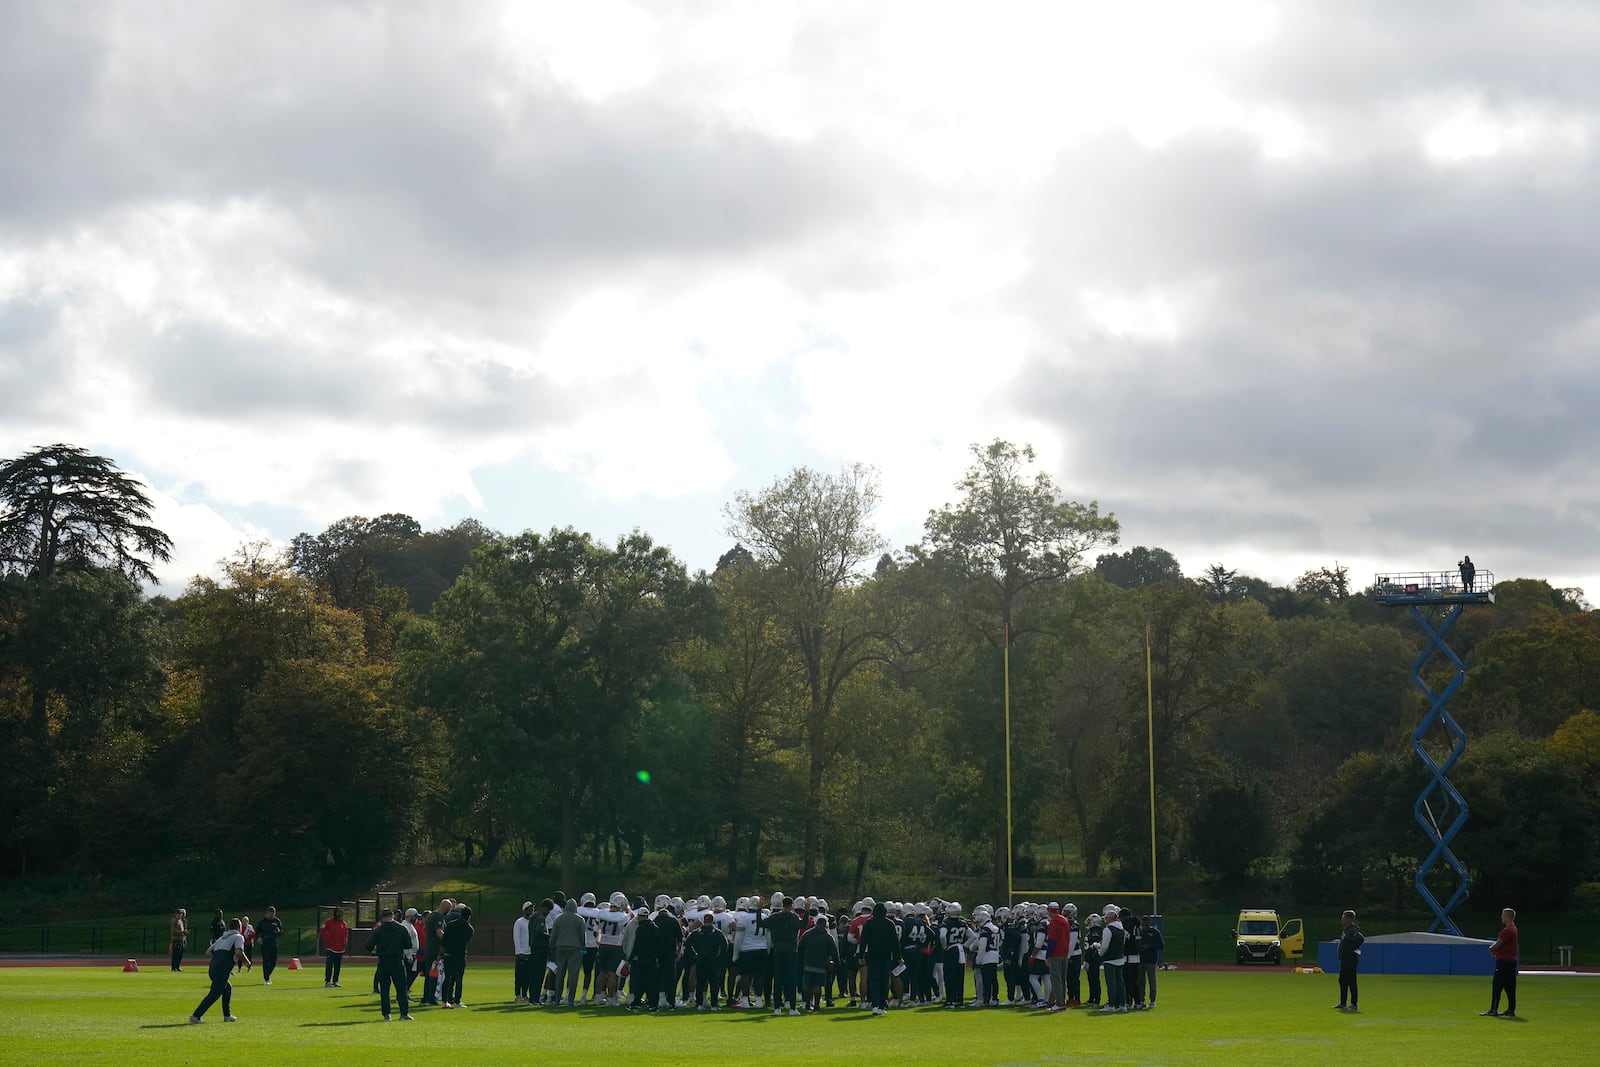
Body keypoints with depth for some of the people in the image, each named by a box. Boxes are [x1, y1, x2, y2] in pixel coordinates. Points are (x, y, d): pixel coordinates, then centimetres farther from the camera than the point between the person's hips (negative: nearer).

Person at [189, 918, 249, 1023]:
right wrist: (247, 962, 4)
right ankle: (196, 1015, -18)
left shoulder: (222, 937, 28)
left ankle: (227, 1015, 24)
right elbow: (238, 952, -10)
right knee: (214, 993, -10)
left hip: (212, 967, 8)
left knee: (227, 988, 25)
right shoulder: (238, 937, 7)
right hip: (222, 970, -8)